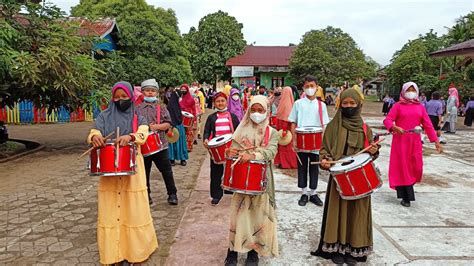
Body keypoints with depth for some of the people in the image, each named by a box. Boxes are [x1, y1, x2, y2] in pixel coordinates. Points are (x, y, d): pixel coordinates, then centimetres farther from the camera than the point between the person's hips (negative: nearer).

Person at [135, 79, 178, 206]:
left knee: (167, 171, 3)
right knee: (144, 172, 11)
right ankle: (146, 195, 25)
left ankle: (172, 194, 14)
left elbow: (168, 124, -3)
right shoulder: (138, 109, 6)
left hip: (160, 144, -1)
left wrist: (156, 126, -17)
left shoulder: (161, 107, 3)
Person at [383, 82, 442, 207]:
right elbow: (387, 120, -9)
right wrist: (395, 128, -29)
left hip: (415, 141, 4)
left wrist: (436, 141, 2)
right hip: (400, 141, -4)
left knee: (416, 167, 5)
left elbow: (428, 125, 6)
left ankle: (408, 189, 31)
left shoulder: (420, 107, 8)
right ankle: (405, 197, 6)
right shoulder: (398, 106, -1)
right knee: (402, 167, -2)